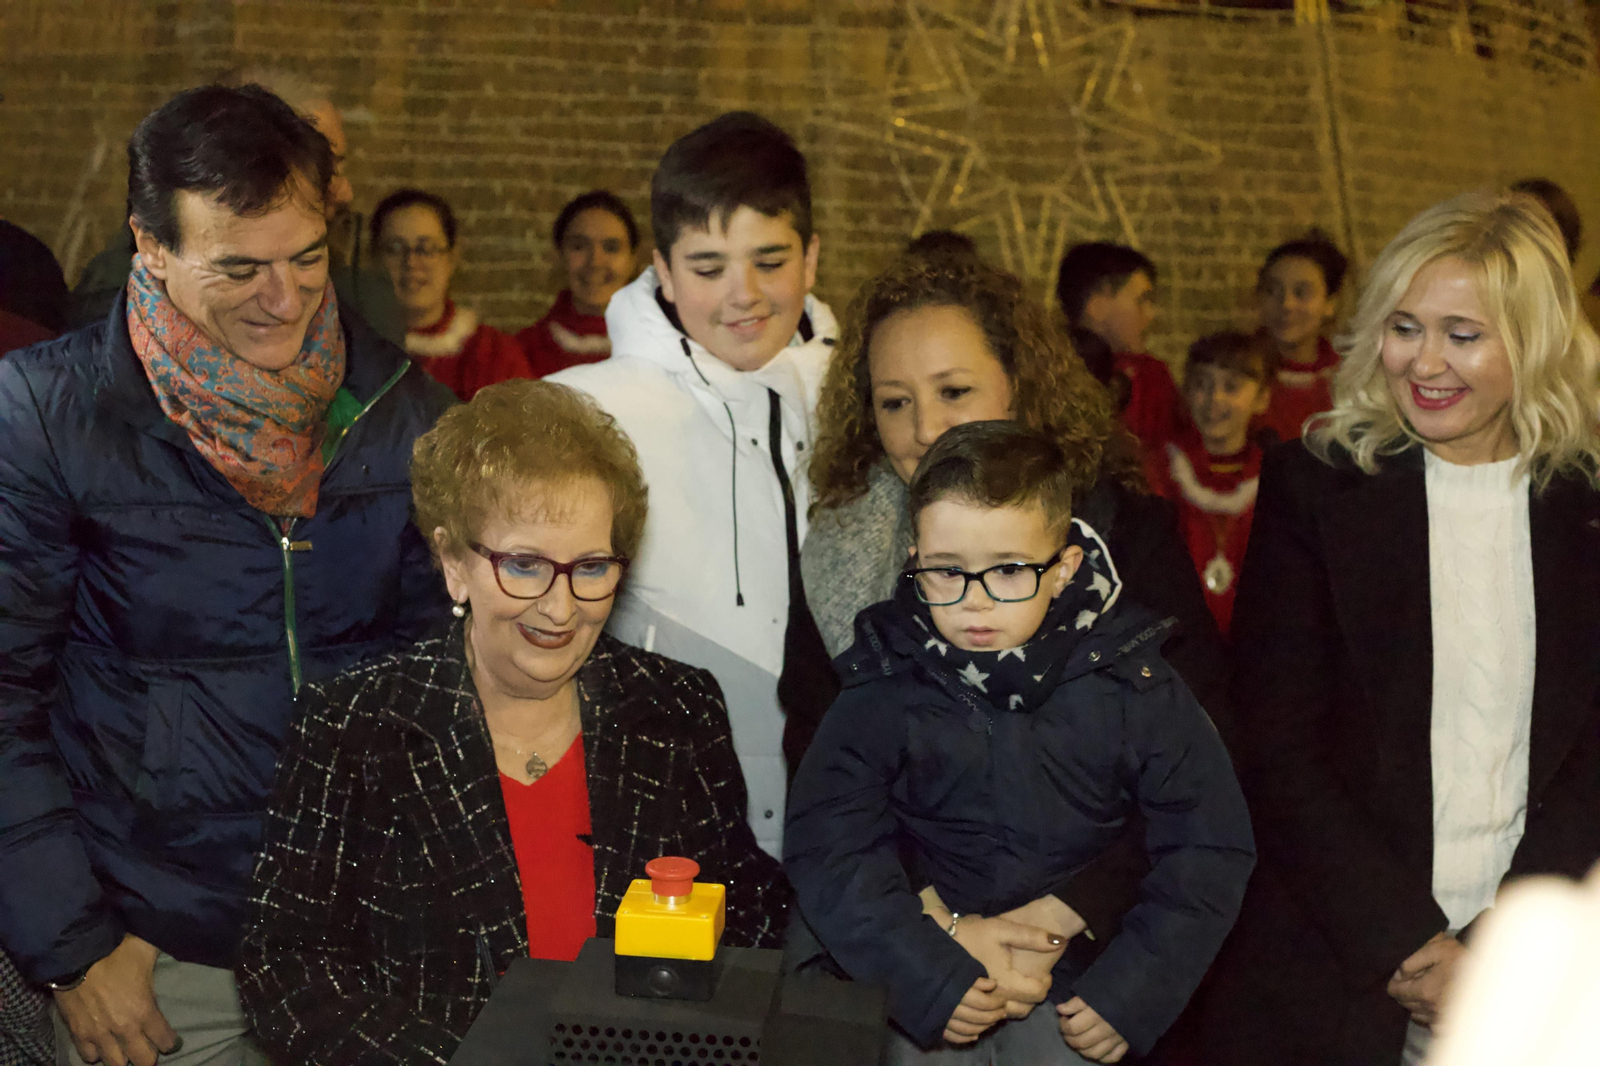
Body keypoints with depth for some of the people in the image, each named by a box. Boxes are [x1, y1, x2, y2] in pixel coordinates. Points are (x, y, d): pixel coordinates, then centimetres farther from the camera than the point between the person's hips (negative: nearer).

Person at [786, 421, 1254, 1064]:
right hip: (925, 994, 1)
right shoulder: (883, 692, -7)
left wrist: (1133, 991, -11)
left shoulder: (1131, 688, -7)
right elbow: (826, 850, -10)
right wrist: (926, 977, -20)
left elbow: (1209, 850, -4)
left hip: (1077, 992, 0)